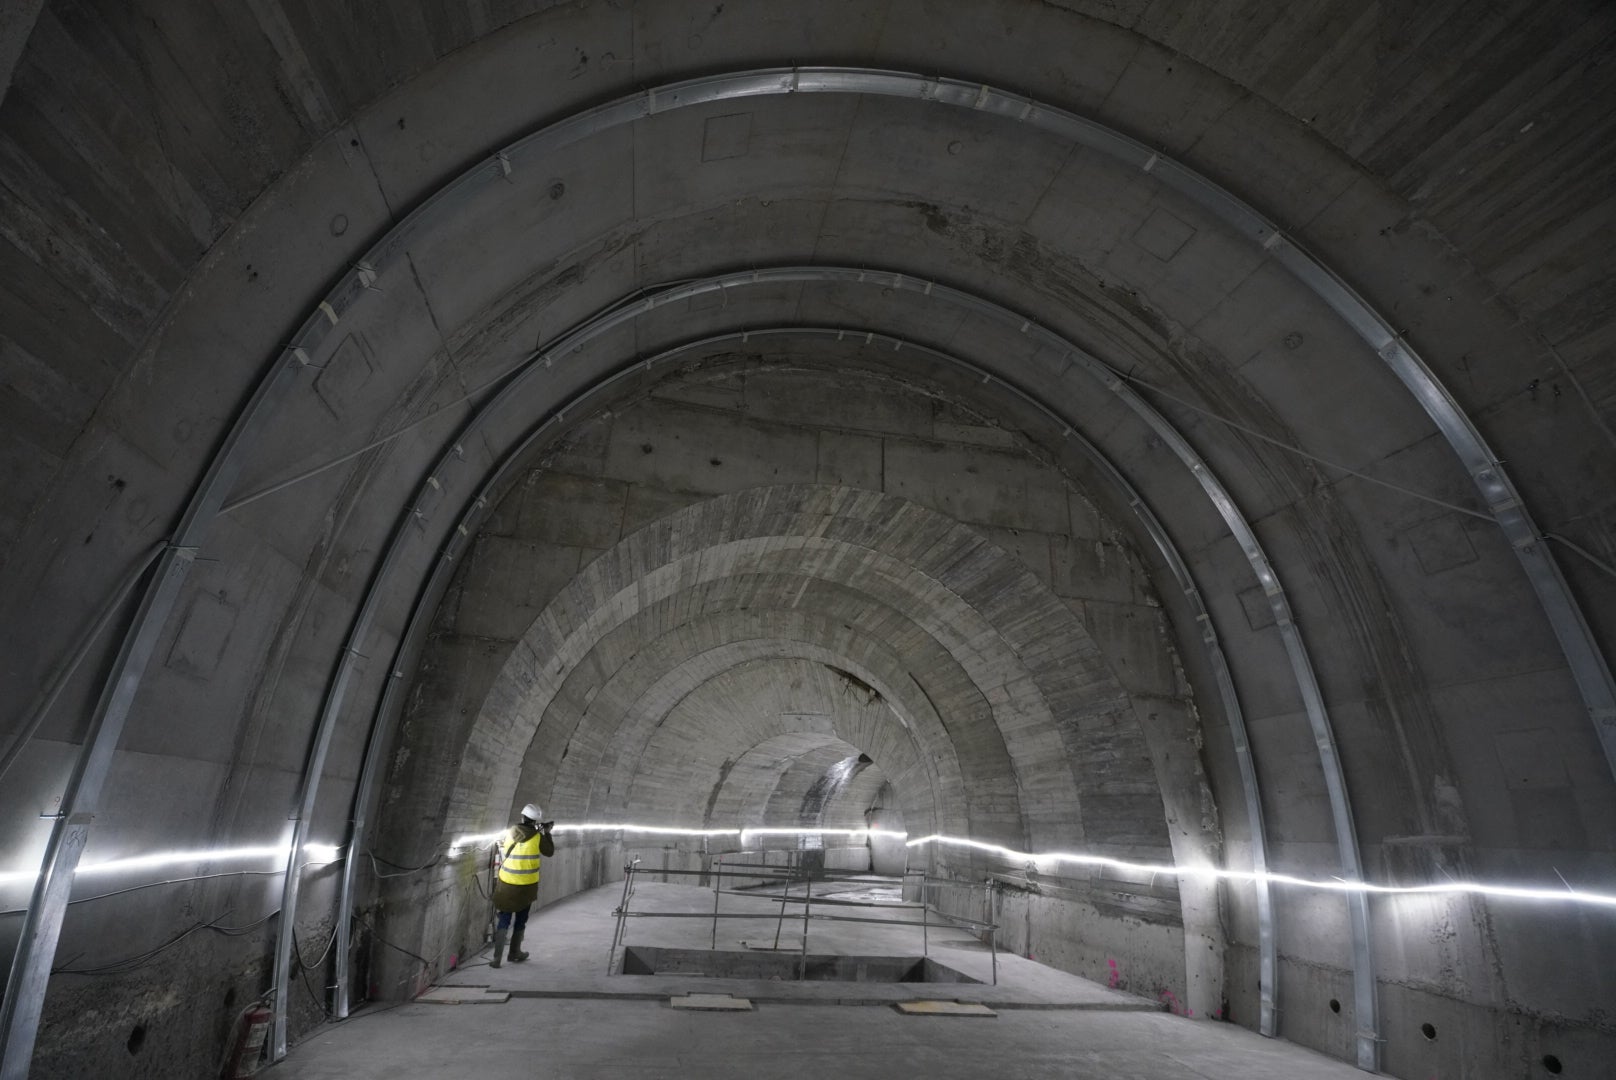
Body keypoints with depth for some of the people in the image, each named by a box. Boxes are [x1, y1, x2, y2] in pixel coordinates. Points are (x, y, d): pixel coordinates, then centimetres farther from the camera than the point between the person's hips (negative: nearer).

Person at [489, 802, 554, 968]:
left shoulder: (509, 832, -4)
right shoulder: (538, 837, -11)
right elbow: (550, 852, 3)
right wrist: (546, 833, 13)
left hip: (507, 883, 1)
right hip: (527, 885, -1)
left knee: (503, 919, 9)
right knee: (521, 919, 17)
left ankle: (497, 957, -1)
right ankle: (515, 953, 28)